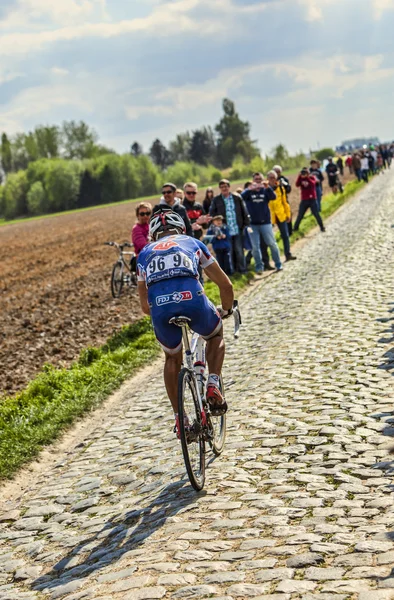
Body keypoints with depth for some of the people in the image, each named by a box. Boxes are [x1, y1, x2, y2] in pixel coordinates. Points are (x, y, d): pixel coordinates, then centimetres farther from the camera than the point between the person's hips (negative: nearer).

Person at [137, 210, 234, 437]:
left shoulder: (145, 253, 33)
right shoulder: (193, 243, 30)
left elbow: (145, 306, 36)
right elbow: (225, 285, 31)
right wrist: (226, 310, 50)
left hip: (159, 306, 2)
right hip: (192, 298, -1)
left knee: (173, 359, 28)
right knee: (216, 336, 32)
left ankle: (180, 418, 24)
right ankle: (213, 385, 12)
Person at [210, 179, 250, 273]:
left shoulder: (237, 197, 3)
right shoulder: (216, 200, 2)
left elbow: (244, 211, 6)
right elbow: (212, 213, 6)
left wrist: (246, 224, 2)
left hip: (238, 229, 0)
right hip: (225, 230, 0)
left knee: (239, 250, 3)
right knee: (230, 251, 6)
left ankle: (242, 269, 13)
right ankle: (232, 269, 16)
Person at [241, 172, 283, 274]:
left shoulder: (265, 191, 4)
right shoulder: (249, 191, 3)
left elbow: (273, 197, -14)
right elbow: (243, 196, -18)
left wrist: (268, 187, -33)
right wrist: (252, 189, -36)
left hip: (265, 222, 0)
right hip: (252, 224, 0)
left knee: (272, 243, 3)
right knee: (255, 246, 2)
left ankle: (278, 264, 14)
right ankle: (259, 266, 10)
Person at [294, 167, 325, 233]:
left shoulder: (311, 178, -2)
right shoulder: (300, 179, 2)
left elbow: (313, 183, -23)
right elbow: (297, 185, -17)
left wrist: (307, 177, -27)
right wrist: (300, 176, -25)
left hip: (312, 199, -2)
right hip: (304, 200, 2)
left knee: (316, 214, -2)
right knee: (300, 215, 5)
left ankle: (322, 227, 7)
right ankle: (295, 228, 17)